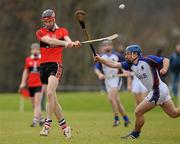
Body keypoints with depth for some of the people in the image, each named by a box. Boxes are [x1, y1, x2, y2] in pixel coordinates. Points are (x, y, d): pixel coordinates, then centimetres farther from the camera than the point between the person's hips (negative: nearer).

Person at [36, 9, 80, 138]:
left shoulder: (62, 31, 9)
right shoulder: (40, 32, 7)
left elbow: (67, 40, -13)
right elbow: (50, 41, -14)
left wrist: (74, 43, -37)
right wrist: (64, 43, -31)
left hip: (56, 65, -3)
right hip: (43, 66, 3)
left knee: (50, 93, -22)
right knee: (52, 98, 6)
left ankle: (47, 124, -22)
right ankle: (64, 126, 16)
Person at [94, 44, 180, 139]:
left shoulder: (147, 60, -16)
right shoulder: (130, 64, 6)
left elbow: (165, 60, -15)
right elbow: (114, 65, 1)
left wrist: (164, 69, -35)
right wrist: (100, 59, -9)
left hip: (158, 91, -8)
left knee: (138, 112, -2)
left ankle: (135, 134, 17)